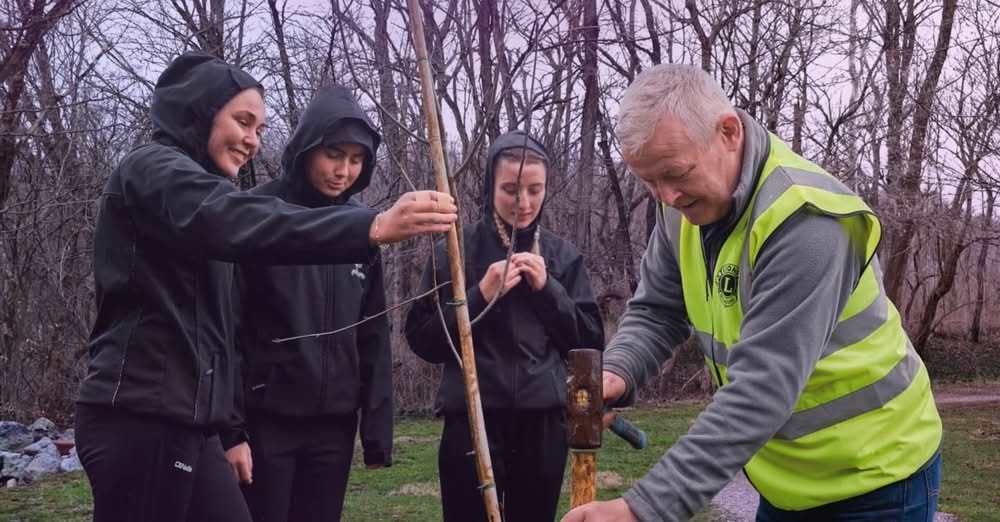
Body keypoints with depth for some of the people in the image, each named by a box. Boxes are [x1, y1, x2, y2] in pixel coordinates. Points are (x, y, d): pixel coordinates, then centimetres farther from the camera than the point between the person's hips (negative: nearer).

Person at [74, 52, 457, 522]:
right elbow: (237, 222, -30)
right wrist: (371, 227, -41)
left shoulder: (191, 186, 24)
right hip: (141, 419, -9)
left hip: (184, 421, 9)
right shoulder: (153, 168, -6)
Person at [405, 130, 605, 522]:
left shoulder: (562, 255, 8)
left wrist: (548, 288, -7)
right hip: (472, 421, -2)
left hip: (544, 422, 3)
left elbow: (592, 341, 6)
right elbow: (422, 340, -1)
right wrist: (480, 295, -13)